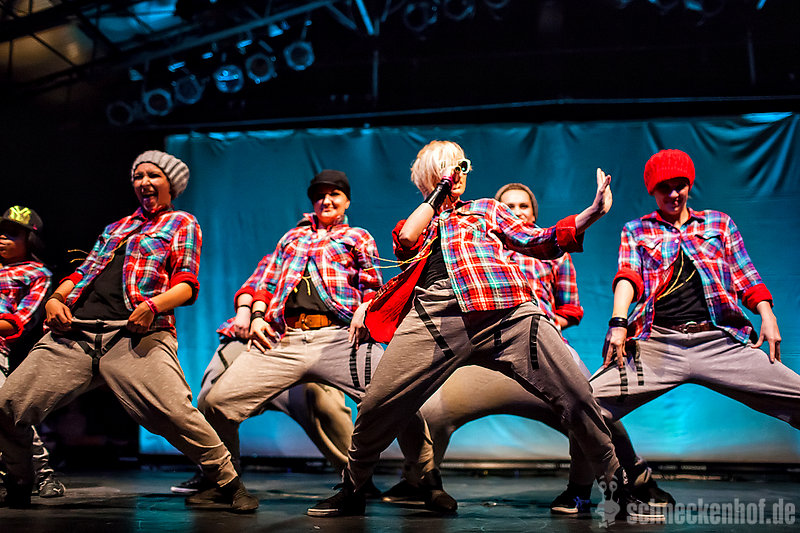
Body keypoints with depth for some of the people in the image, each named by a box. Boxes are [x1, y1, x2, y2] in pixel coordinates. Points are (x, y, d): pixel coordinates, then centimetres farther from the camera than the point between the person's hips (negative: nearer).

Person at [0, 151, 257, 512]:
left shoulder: (182, 223, 17)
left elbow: (187, 286, 4)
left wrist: (154, 305, -16)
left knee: (175, 414, -26)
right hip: (73, 332, 5)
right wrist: (55, 298, 6)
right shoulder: (116, 229, 33)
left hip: (136, 334, -5)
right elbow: (83, 272, 28)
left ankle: (230, 484, -7)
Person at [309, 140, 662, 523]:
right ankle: (351, 489, 14)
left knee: (575, 393, -11)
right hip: (434, 310, 0)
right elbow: (404, 241, 7)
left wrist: (593, 213, 9)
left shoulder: (487, 209, 34)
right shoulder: (417, 221, 32)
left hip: (505, 308, 1)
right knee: (376, 405, -10)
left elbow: (538, 242, 22)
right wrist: (440, 190, 17)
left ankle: (616, 481, 6)